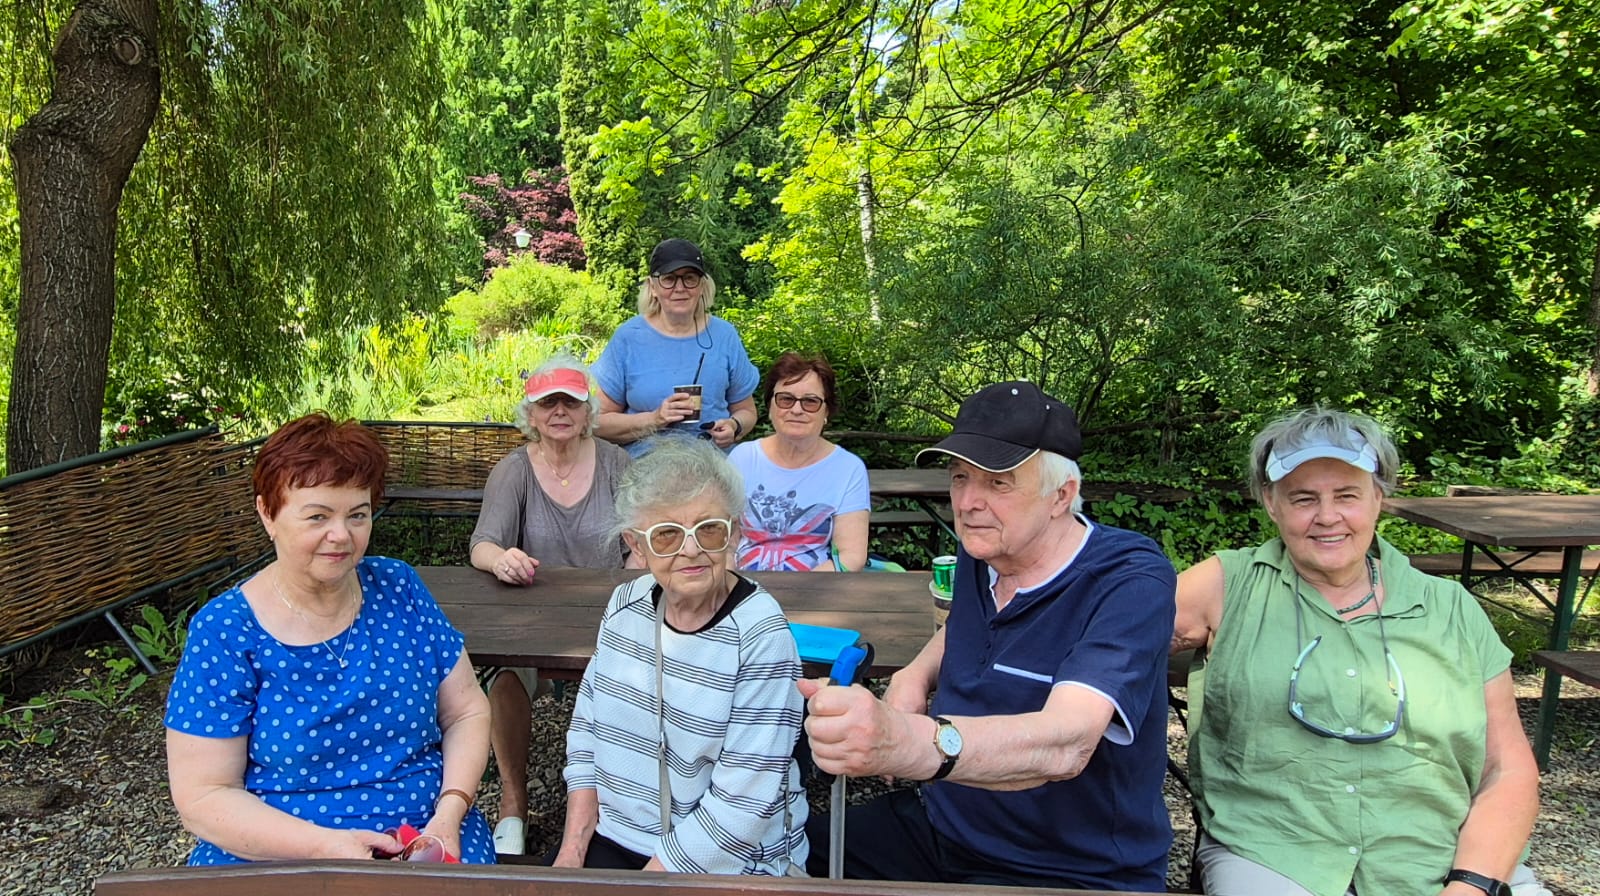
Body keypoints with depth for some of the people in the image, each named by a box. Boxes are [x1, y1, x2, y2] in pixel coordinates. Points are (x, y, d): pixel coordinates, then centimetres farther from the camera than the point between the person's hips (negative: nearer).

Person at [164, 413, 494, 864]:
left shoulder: (397, 587, 2)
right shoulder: (224, 633, -5)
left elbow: (467, 712, 6)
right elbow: (202, 797, -6)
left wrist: (449, 814, -9)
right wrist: (327, 845, -17)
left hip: (429, 843, 1)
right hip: (274, 860, 0)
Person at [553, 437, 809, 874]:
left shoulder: (761, 636, -20)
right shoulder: (626, 604, -2)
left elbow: (742, 800, -20)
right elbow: (587, 727, 6)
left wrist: (650, 877, -16)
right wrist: (572, 849, -1)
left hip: (729, 860, -4)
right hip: (611, 834, 5)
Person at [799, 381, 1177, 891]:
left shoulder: (1130, 583, -21)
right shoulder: (981, 552, 0)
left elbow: (1064, 742, -38)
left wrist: (910, 742, -56)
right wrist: (916, 675, 2)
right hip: (942, 826, 7)